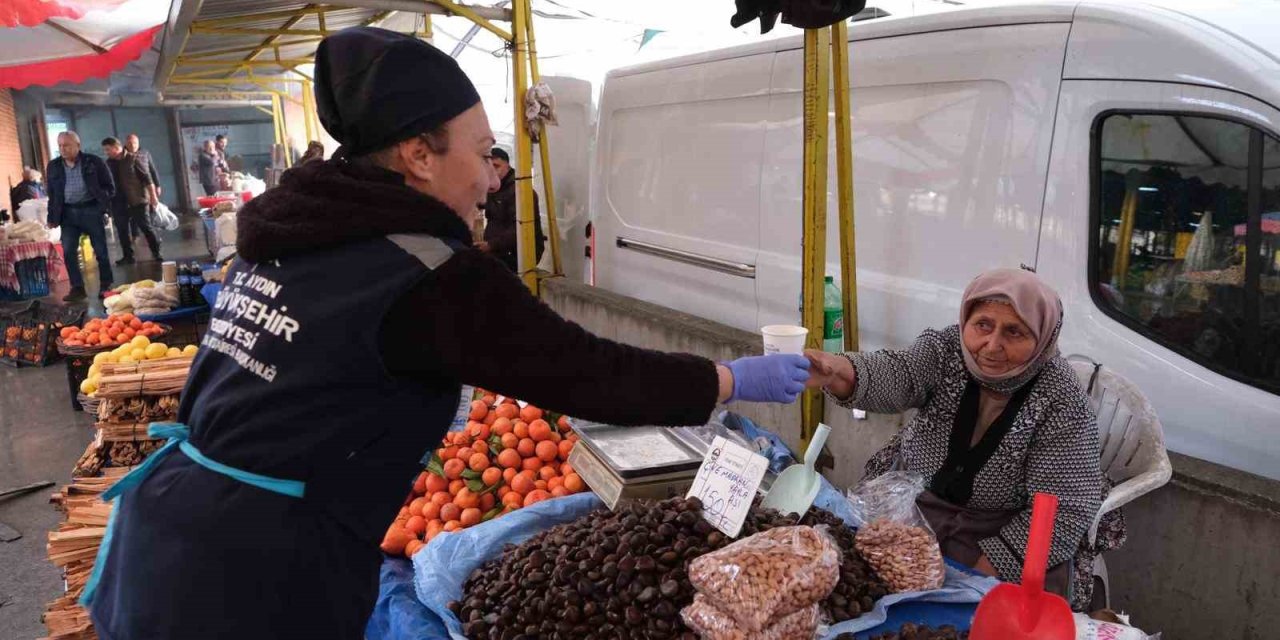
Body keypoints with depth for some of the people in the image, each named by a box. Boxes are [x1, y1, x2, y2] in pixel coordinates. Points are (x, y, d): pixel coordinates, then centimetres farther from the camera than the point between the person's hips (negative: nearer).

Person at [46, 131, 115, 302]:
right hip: (68, 212, 3)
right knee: (68, 251, -6)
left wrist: (103, 204, -15)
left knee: (101, 251, 3)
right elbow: (52, 195, 14)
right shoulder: (53, 167, 7)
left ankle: (105, 286, 16)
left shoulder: (93, 162, -3)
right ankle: (77, 288, 0)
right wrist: (52, 218, 9)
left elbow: (109, 186, 0)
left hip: (91, 210, -3)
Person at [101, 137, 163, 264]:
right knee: (122, 230, 6)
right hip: (118, 203, 5)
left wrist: (153, 195, -11)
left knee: (145, 227, -1)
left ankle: (156, 253, 7)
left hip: (137, 200, -5)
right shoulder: (108, 163, 9)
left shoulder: (134, 159, -6)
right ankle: (128, 256, 13)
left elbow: (146, 178, -7)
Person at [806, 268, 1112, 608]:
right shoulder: (946, 348, -10)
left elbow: (1063, 513, -17)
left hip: (999, 537, -3)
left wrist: (982, 573, -24)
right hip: (908, 501, 3)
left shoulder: (1063, 406, -18)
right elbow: (895, 378, -29)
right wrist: (842, 373, -53)